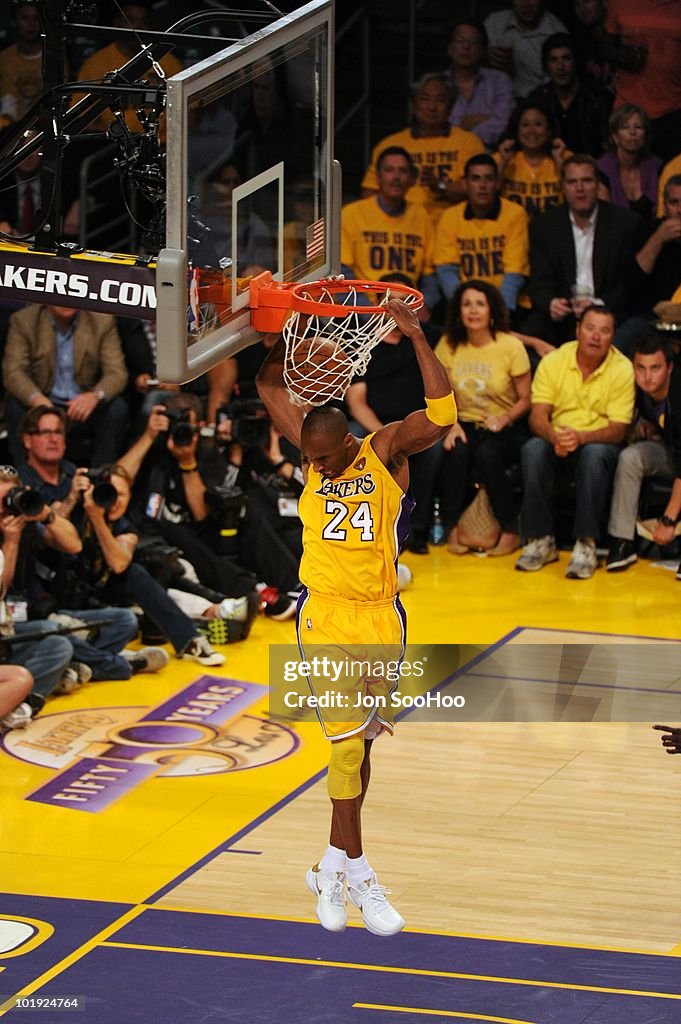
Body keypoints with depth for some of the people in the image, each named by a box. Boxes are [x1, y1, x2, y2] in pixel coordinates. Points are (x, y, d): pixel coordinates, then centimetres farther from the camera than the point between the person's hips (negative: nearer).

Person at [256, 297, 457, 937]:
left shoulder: (386, 452, -2)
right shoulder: (314, 459, 4)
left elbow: (441, 415, -19)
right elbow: (269, 386, 12)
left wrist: (415, 337, -22)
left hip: (380, 619, 0)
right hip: (325, 618, 0)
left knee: (360, 744, 9)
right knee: (348, 743, -6)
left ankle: (332, 867, 21)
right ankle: (357, 875, 0)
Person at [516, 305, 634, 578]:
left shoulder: (622, 369, -9)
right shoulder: (553, 361, -3)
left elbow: (618, 430, -13)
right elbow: (537, 417, -8)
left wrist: (580, 437, -32)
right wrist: (554, 437, -32)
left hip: (599, 443, -2)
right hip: (557, 440, 2)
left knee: (594, 454, -37)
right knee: (532, 449, -31)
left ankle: (586, 544, -35)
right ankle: (540, 540, -25)